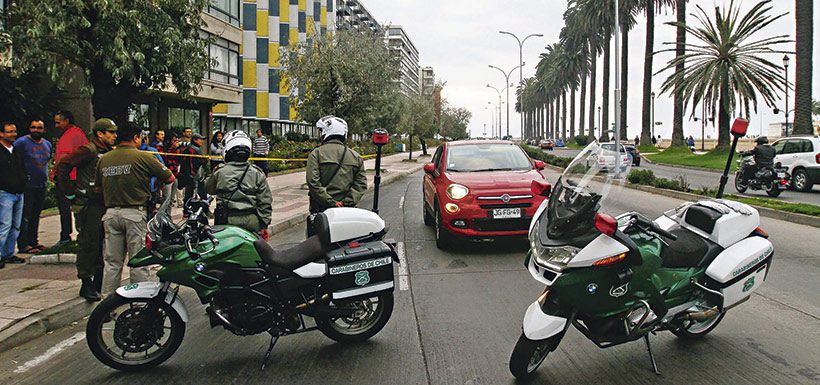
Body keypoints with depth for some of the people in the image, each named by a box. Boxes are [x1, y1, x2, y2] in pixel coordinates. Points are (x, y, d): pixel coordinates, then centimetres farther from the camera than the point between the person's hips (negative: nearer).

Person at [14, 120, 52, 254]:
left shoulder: (47, 144, 13)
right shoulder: (22, 142, -8)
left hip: (42, 186, 7)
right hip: (27, 186, -7)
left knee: (35, 216, 14)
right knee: (25, 216, -6)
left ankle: (33, 241, 22)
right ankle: (23, 245, -4)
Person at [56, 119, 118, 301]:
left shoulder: (109, 152, 17)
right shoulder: (88, 150, -10)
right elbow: (62, 165, -17)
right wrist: (70, 191, -14)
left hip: (104, 204, 8)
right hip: (88, 205, -8)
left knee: (104, 245, 11)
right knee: (90, 245, -6)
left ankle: (99, 283, 21)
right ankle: (86, 284, 2)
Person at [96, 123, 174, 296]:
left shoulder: (103, 159, 9)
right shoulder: (142, 157, -7)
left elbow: (99, 187, 17)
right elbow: (170, 178, -2)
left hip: (110, 213, 5)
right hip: (134, 213, -5)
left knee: (112, 262, 11)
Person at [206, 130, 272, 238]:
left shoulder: (219, 172, -4)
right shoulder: (257, 173, -1)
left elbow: (208, 188, 16)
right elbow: (265, 202, 0)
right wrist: (264, 225, 5)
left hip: (227, 221, -1)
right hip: (251, 222, 1)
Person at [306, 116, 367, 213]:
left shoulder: (316, 154, -2)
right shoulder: (355, 157, 10)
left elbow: (313, 182, -12)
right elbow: (361, 184, 3)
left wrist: (330, 202, -12)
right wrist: (347, 202, -4)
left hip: (322, 209, -3)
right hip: (347, 209, 3)